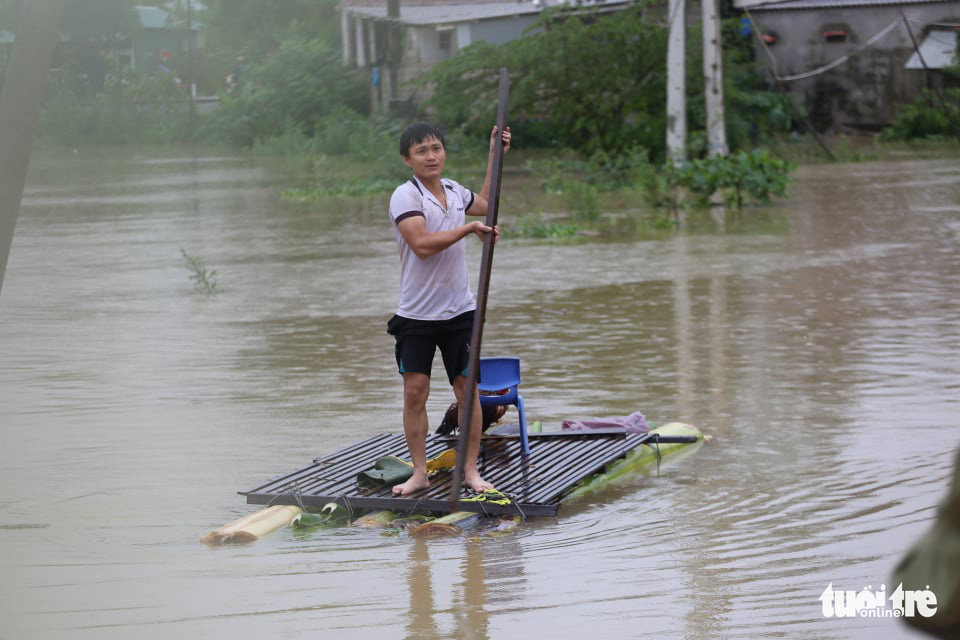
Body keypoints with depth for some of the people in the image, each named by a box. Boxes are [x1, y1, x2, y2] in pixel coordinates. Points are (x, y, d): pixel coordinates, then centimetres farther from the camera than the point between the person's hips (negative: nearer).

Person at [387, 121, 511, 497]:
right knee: (415, 392, -2)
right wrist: (470, 228, -18)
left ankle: (471, 470, 12)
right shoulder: (405, 196, -12)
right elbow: (422, 244, -25)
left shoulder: (454, 191, 8)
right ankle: (419, 473, 9)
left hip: (459, 311, 4)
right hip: (416, 314, -4)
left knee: (467, 389, 3)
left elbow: (485, 204, 31)